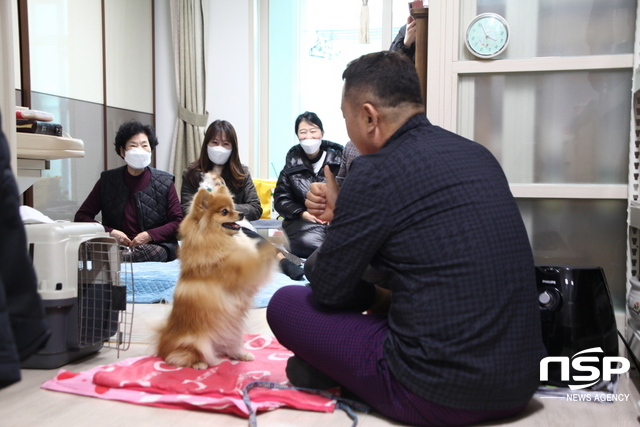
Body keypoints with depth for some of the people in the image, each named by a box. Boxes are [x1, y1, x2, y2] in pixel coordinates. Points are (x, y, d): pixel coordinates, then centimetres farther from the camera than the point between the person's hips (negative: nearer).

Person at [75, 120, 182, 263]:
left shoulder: (165, 182, 6)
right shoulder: (107, 181, 10)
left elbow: (178, 222, 2)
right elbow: (81, 216, 8)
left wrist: (149, 235, -13)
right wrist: (110, 232, -9)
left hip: (155, 247, 0)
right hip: (116, 248, 0)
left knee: (153, 252, -38)